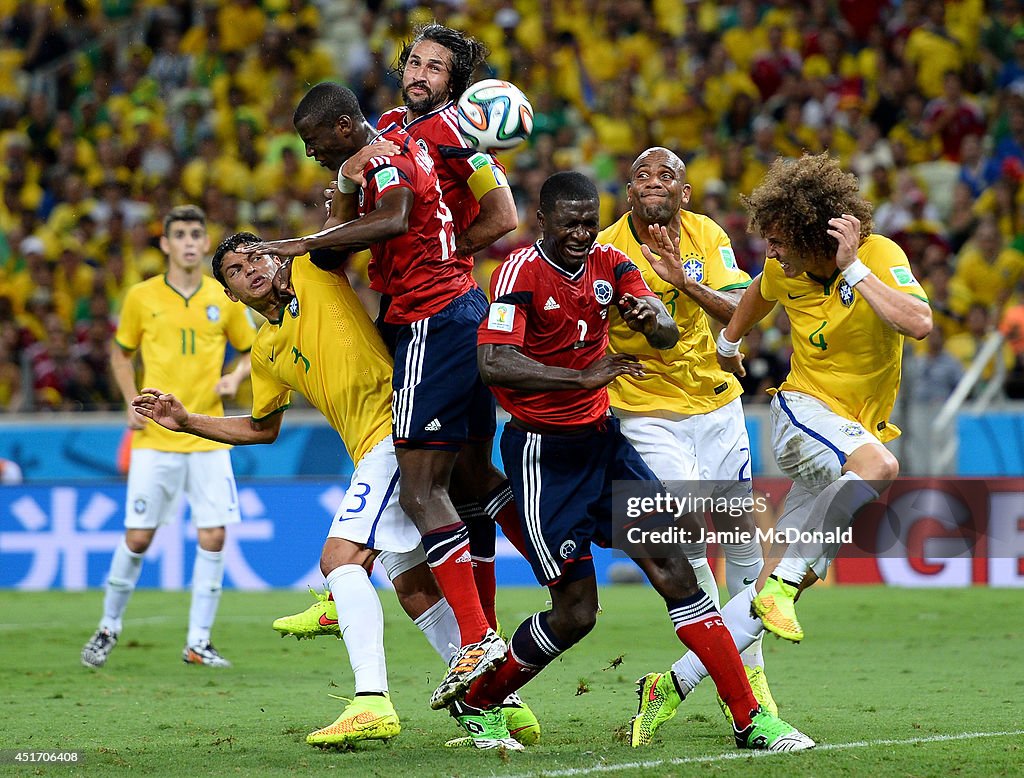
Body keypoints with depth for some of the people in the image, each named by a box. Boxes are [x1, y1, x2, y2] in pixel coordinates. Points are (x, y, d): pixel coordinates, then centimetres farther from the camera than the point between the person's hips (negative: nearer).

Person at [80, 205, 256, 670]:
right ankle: (108, 628, 19)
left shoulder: (224, 299, 4)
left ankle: (198, 643, 6)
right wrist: (132, 402, -1)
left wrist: (236, 376, -5)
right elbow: (120, 354, 13)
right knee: (137, 537, -1)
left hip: (208, 438, 1)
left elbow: (250, 349, 16)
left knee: (213, 536, -4)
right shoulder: (142, 297, 1)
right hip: (155, 438, -1)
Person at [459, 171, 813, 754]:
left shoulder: (609, 263, 4)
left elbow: (667, 334, -5)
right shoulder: (521, 272, -16)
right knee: (575, 613, -5)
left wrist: (651, 320, -30)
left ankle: (750, 720, -1)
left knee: (676, 572, -3)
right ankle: (475, 704, 18)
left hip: (602, 440, 6)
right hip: (543, 453, -6)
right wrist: (582, 378, -40)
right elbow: (494, 363, -30)